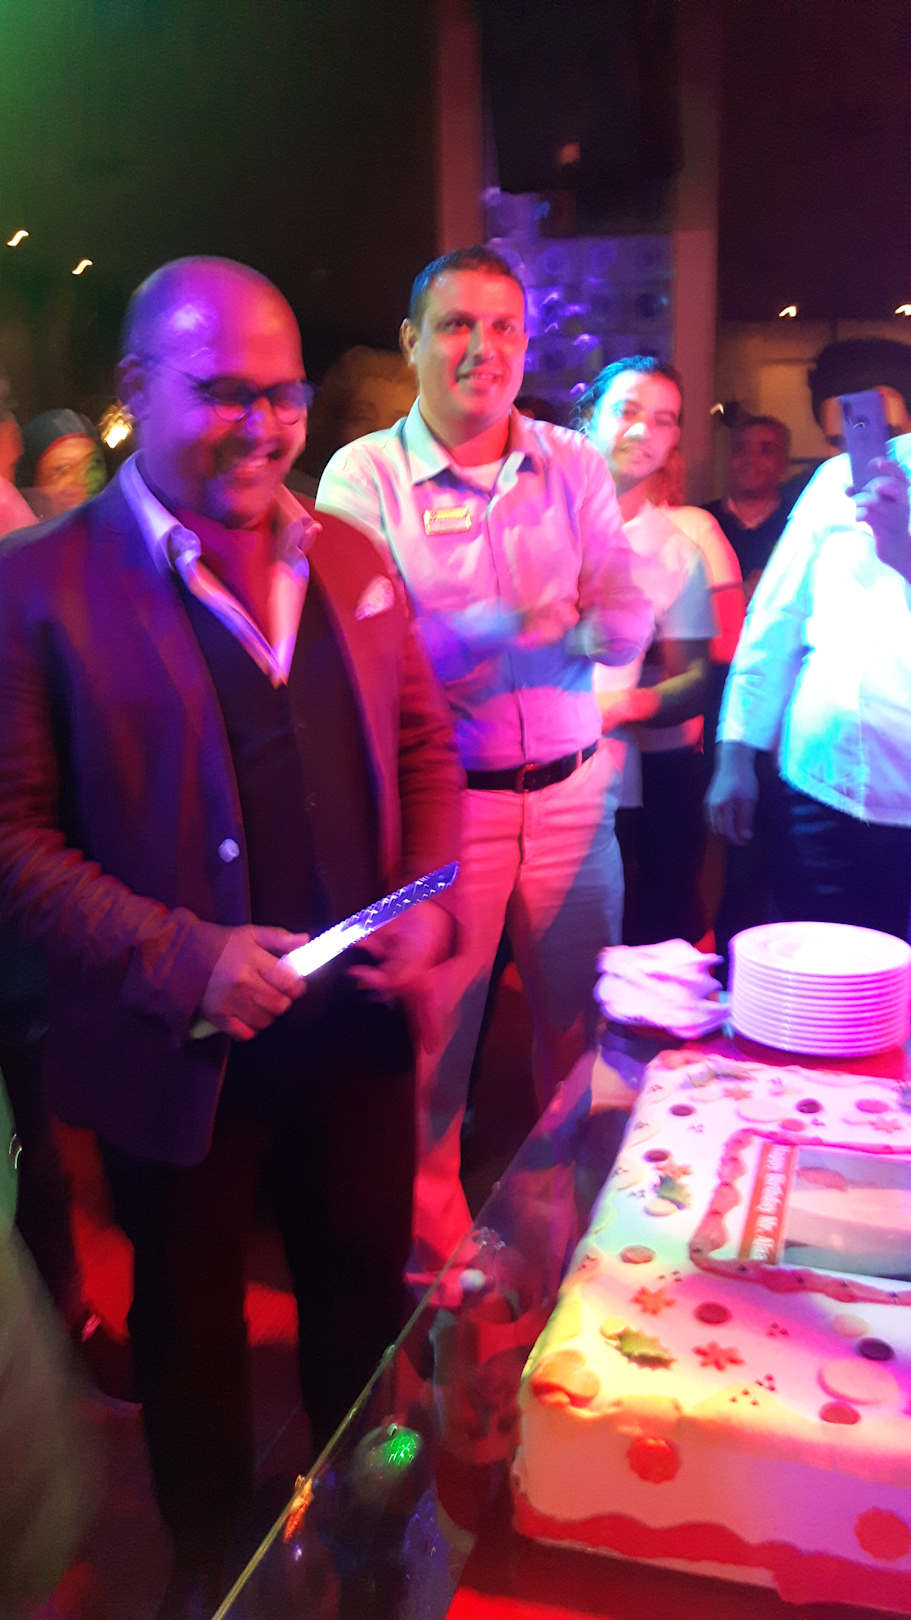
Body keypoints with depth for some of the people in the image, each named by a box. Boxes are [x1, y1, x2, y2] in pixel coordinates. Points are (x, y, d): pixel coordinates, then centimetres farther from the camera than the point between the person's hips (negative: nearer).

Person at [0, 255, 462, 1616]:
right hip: (183, 1048, -4)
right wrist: (184, 956, -21)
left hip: (357, 1025, 5)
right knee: (193, 1334, 20)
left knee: (366, 1297, 23)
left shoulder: (352, 560, 4)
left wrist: (429, 903, -6)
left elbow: (425, 750, 10)